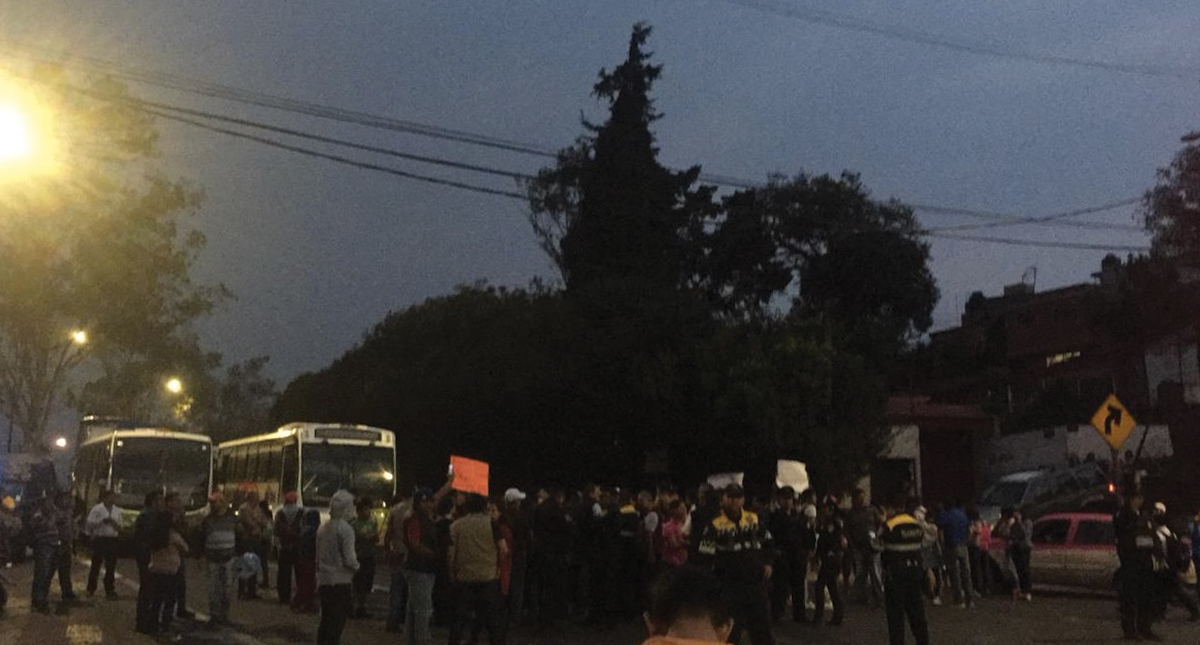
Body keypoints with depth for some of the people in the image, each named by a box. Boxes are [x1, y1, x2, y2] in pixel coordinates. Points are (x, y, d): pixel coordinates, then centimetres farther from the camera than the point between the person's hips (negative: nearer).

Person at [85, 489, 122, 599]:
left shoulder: (117, 510, 9)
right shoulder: (97, 509, -3)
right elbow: (90, 522, -8)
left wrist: (114, 523, -7)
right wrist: (102, 521, -15)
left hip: (112, 539, 4)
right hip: (99, 539, -4)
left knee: (111, 565, 4)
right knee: (96, 564, 4)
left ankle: (109, 590, 12)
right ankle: (91, 589, 19)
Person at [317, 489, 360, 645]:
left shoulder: (323, 528, 7)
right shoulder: (345, 529, -15)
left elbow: (318, 557, 14)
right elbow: (349, 559, -18)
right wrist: (356, 566, 3)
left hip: (324, 581, 7)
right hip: (341, 582, -7)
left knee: (326, 620, 16)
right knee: (338, 622, -2)